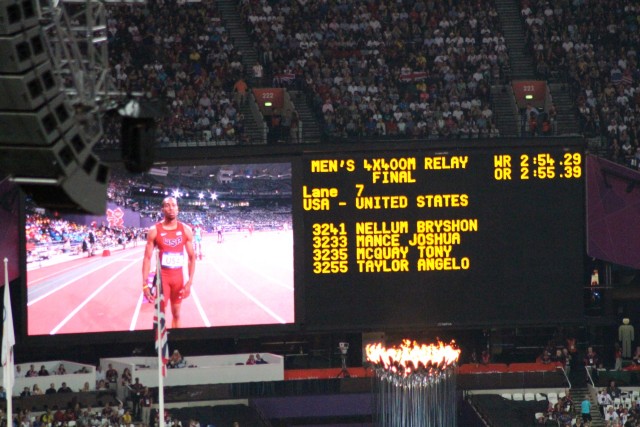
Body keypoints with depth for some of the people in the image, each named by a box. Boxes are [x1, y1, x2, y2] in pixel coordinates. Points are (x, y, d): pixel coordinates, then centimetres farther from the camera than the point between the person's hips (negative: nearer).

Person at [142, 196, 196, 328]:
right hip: (162, 276, -2)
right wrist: (145, 284, -11)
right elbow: (147, 258, -5)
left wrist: (190, 281, -7)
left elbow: (191, 257, 3)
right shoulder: (154, 231, -7)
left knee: (176, 314, 11)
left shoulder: (186, 230, -1)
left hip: (178, 277, 2)